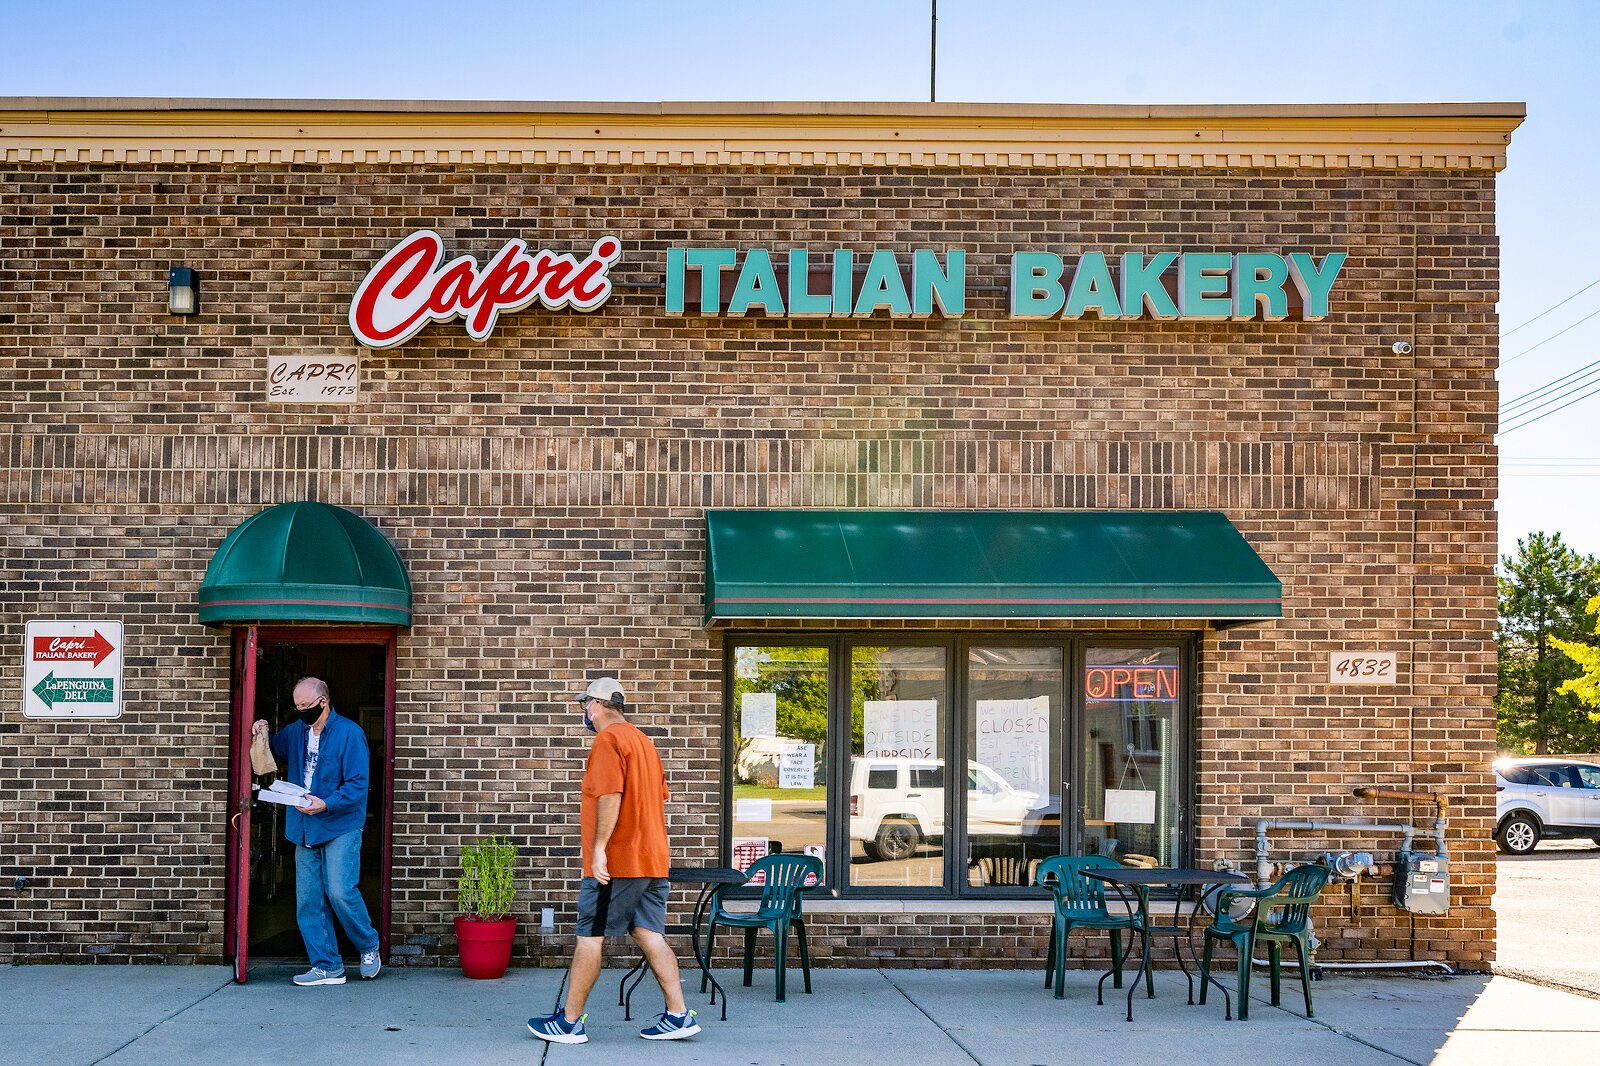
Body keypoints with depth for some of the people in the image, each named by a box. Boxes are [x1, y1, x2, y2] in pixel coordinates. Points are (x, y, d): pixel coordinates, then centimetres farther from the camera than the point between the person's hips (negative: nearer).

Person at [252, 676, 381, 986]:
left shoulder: (349, 733, -10)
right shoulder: (296, 731, 11)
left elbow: (357, 785, -14)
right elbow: (271, 751, 30)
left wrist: (326, 804, -26)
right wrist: (261, 733, 8)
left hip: (340, 828, -7)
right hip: (306, 831, 7)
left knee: (340, 892, -15)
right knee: (309, 901, 4)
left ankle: (368, 946, 9)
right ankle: (328, 966, 11)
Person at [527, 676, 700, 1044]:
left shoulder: (608, 741, -10)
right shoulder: (643, 741, 19)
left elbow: (609, 796, -22)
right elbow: (659, 798, 22)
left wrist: (599, 848, -22)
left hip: (615, 862, -9)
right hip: (651, 859, 9)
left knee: (590, 936, -1)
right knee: (649, 935, 7)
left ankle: (570, 1022, 5)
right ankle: (678, 1015, 2)